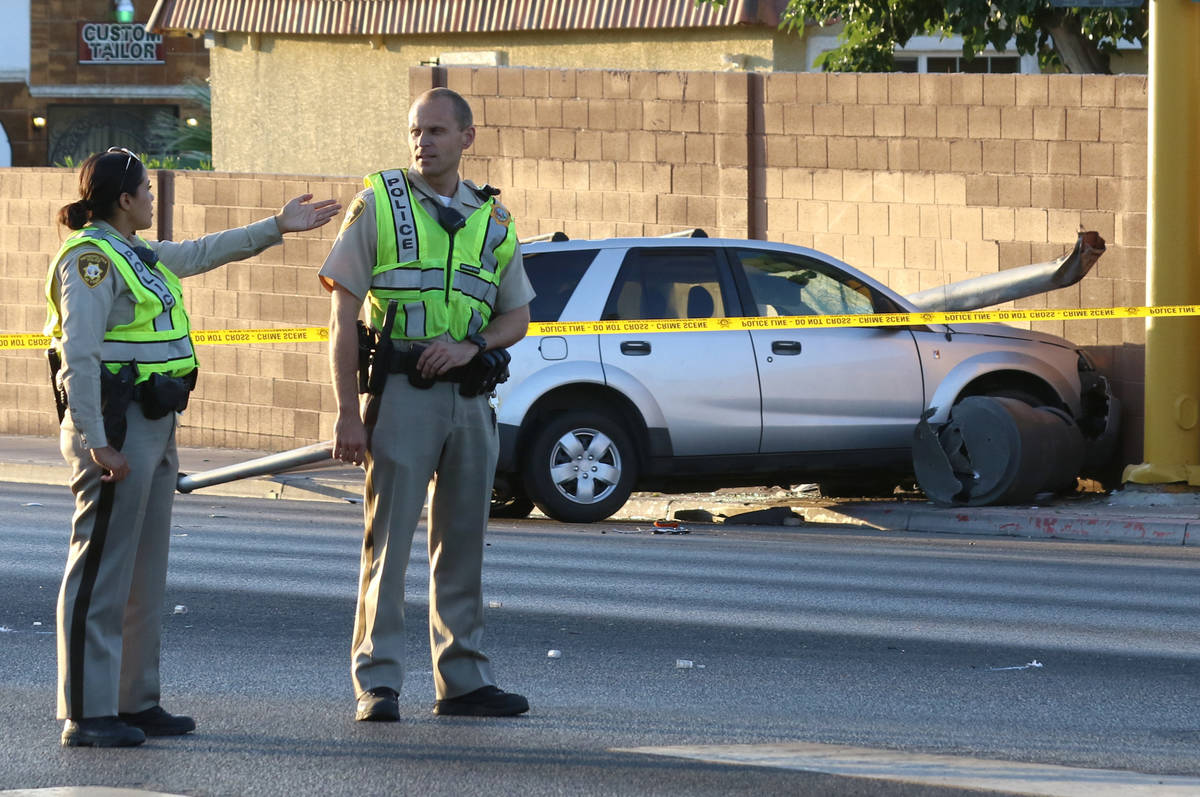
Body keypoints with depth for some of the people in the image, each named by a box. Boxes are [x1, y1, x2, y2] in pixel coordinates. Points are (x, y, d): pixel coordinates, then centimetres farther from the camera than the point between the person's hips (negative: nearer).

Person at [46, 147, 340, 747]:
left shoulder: (135, 256, 19)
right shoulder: (90, 258, -11)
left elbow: (206, 253, 36)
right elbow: (80, 357, -19)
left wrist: (277, 227, 41)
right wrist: (97, 444, -24)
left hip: (154, 428, 11)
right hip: (116, 426, -10)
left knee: (144, 577, 13)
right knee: (101, 574, -9)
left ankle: (135, 702, 20)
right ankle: (88, 715, -10)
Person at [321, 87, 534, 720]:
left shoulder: (491, 219, 13)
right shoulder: (378, 205, 1)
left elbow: (516, 316, 16)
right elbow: (343, 316, -3)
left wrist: (471, 345, -7)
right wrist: (347, 413, -10)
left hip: (470, 399, 4)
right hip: (400, 391, -4)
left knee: (462, 543, 9)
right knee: (388, 541, -6)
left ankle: (462, 680, 16)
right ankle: (377, 684, -4)